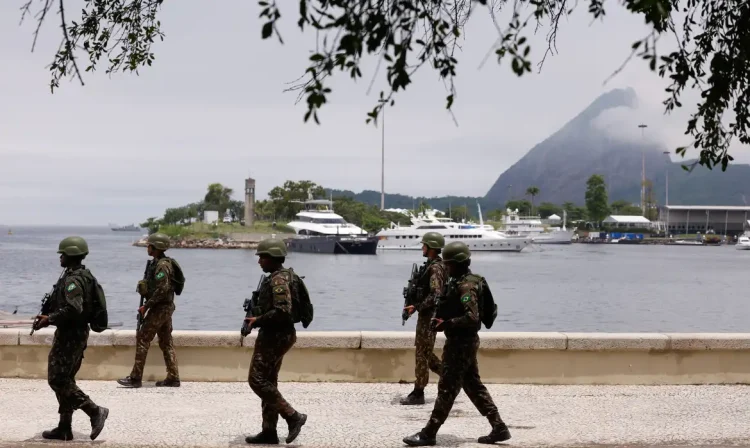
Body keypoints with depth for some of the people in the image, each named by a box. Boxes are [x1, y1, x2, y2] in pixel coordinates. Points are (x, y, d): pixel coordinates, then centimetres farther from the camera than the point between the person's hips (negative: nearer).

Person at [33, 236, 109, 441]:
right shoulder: (83, 276, 13)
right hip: (76, 334, 10)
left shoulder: (73, 279, -19)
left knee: (57, 380, -7)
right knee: (64, 380, 13)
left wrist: (49, 319, -20)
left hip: (69, 336, -10)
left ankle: (95, 411, -8)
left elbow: (73, 309, -30)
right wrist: (49, 315, 14)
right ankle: (64, 429, 16)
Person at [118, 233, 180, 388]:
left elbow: (162, 289, -24)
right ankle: (173, 378, 10)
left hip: (159, 308, -10)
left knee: (142, 339, -7)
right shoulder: (158, 263, 15)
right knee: (166, 342, 10)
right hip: (166, 307, 10)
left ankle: (135, 378, -6)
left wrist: (146, 306, -19)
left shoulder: (162, 265, -17)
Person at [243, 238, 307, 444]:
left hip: (275, 336, -11)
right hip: (274, 335, 11)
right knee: (268, 381, 12)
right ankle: (269, 431, 15)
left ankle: (293, 416, -7)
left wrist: (258, 320, -19)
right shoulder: (275, 278, 14)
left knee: (257, 380, -8)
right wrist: (256, 316, 10)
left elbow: (282, 311, -28)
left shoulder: (278, 280, -19)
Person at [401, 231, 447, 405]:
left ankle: (418, 393, -2)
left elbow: (435, 295, -24)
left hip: (430, 315, -10)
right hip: (427, 314, 10)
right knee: (424, 352, 16)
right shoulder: (431, 265, 14)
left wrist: (417, 307, -23)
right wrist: (416, 305, 15)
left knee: (422, 353, -6)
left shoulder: (435, 268, -17)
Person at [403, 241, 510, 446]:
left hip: (461, 342, -11)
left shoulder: (465, 285, -19)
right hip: (463, 341, 11)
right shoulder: (459, 281, 12)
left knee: (447, 388, -4)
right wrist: (441, 319, 8)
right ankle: (499, 428, 15)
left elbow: (472, 317, -28)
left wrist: (446, 324, -23)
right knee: (473, 386, 13)